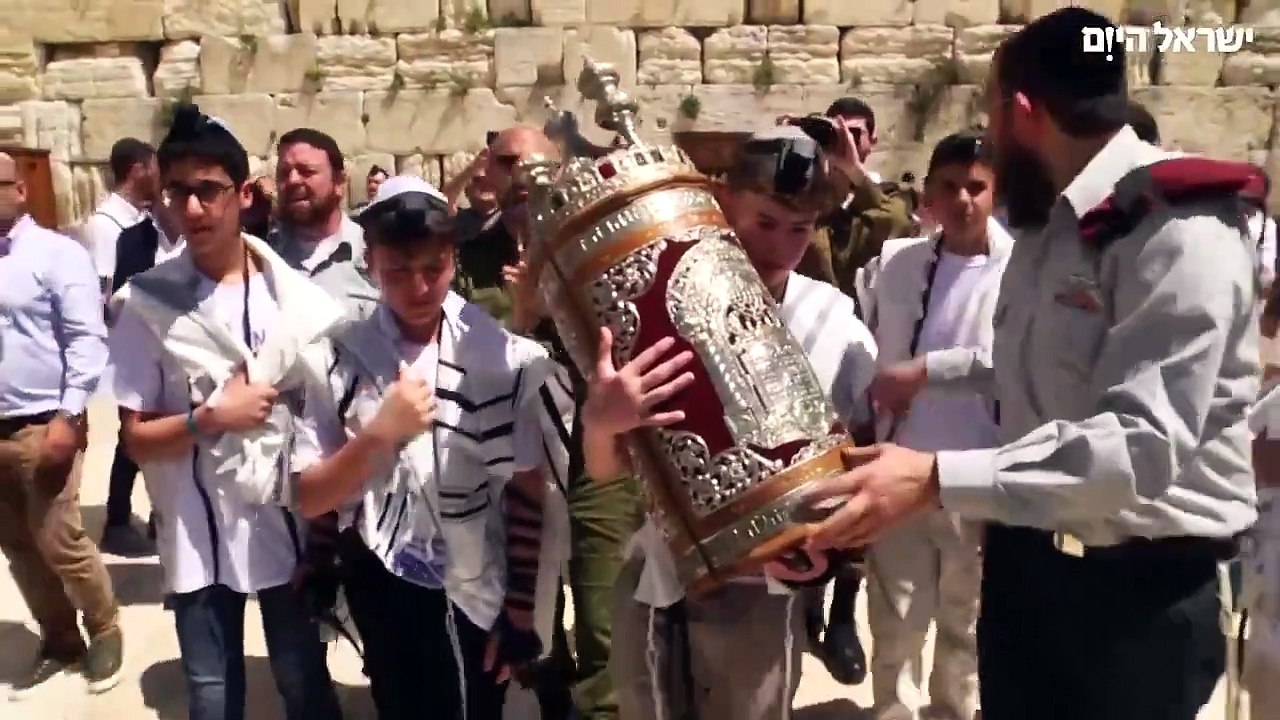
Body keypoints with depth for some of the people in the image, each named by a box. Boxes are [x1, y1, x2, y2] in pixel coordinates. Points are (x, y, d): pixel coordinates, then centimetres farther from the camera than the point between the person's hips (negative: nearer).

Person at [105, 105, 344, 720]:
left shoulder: (299, 296, -4)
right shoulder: (143, 302, -6)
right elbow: (136, 438, -3)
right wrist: (209, 417, -18)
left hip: (292, 522, 1)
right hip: (199, 534, 0)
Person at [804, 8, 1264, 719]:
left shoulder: (1181, 232, -21)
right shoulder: (1051, 224, 8)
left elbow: (1146, 444, -33)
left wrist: (937, 478, -41)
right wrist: (931, 371, 33)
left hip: (1138, 586, -8)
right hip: (1026, 558, 8)